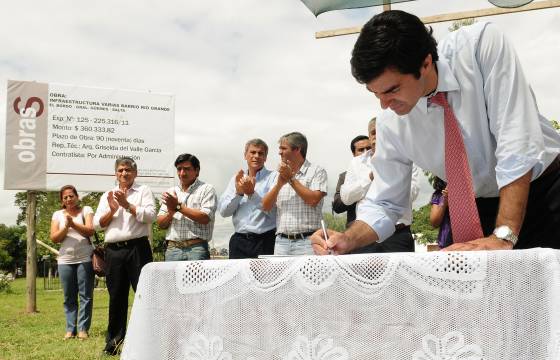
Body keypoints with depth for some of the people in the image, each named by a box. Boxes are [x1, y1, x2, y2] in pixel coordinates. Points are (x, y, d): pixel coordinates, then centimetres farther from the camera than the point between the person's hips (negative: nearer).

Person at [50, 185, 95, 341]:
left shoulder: (86, 210, 4)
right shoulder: (58, 214, 10)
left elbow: (90, 231, -9)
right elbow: (54, 238, 2)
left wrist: (73, 223, -20)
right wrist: (66, 227, -14)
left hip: (85, 259, -2)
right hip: (65, 260, 2)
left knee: (85, 296, -2)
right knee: (69, 297, 5)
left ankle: (83, 328, 2)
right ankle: (70, 329, 11)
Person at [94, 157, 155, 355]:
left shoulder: (143, 191, 6)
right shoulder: (107, 195, 18)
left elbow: (150, 216, -8)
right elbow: (98, 223, 10)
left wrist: (127, 205, -11)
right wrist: (112, 210, -6)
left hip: (137, 248, -4)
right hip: (113, 251, 4)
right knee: (116, 296, 9)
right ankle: (114, 341, 17)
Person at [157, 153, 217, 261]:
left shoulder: (207, 189, 4)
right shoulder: (171, 192, 18)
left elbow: (205, 218, -11)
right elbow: (161, 224, 16)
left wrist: (178, 206, -7)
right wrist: (170, 212, -6)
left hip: (197, 248, -4)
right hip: (172, 248, 4)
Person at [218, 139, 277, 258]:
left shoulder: (272, 177, 3)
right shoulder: (236, 179, 15)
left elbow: (273, 210, -10)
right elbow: (223, 211, 7)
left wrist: (252, 193, -18)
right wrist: (238, 193, -7)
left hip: (265, 240, -3)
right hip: (239, 241, 3)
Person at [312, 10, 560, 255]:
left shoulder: (481, 44, -23)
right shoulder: (390, 123, -13)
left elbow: (518, 143, -29)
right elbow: (384, 203, -3)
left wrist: (503, 236, -35)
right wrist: (346, 241, -22)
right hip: (478, 210, 3)